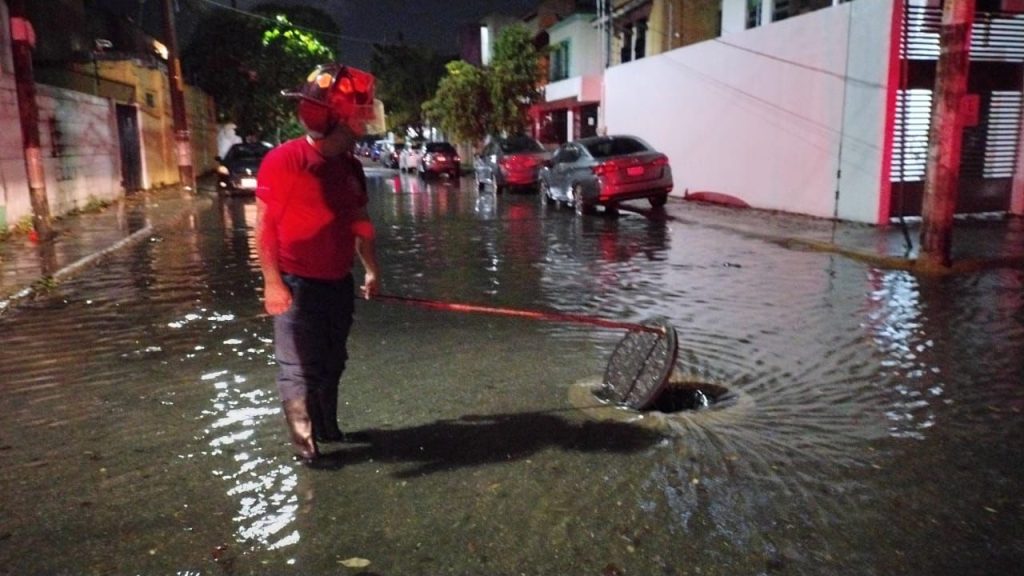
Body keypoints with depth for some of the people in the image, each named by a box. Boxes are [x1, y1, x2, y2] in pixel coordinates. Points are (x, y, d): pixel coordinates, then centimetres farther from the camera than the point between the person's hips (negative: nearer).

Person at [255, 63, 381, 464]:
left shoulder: (350, 166, 6)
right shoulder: (283, 161, -16)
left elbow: (359, 221, 14)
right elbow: (265, 225, -17)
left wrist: (371, 269, 15)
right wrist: (273, 282, -22)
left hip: (339, 283, 7)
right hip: (297, 285, -7)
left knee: (332, 363, 18)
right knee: (299, 367, 1)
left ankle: (327, 428, 35)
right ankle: (304, 441, 16)